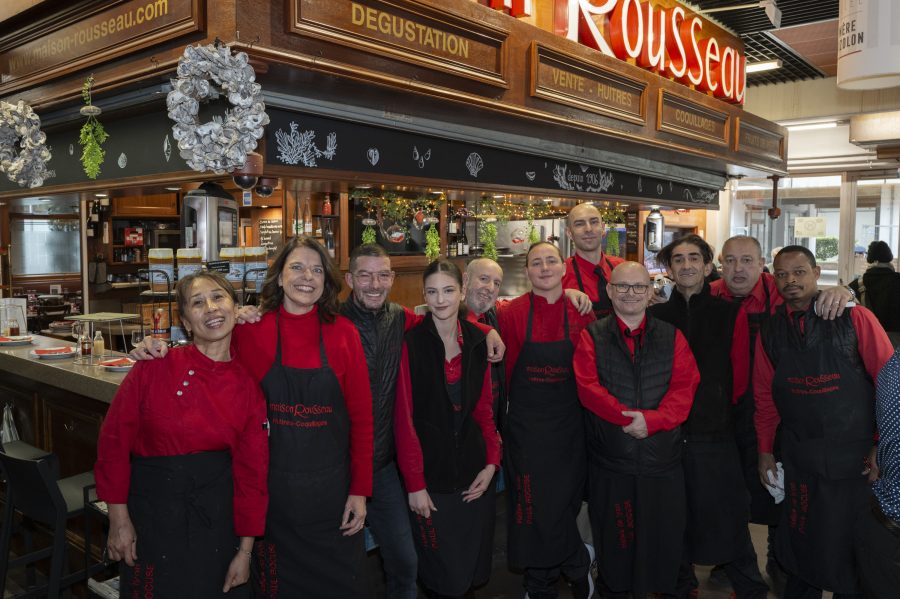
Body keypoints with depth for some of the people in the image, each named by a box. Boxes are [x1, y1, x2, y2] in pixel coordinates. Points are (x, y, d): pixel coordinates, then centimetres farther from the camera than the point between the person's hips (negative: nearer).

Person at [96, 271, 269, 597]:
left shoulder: (248, 386, -6)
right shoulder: (154, 367, -13)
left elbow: (252, 472, -2)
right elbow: (114, 440, -5)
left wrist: (245, 551, 0)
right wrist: (118, 518, -4)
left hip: (218, 515, 2)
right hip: (153, 512, -1)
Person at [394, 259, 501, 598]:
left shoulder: (477, 341, 3)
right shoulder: (411, 344, -10)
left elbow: (484, 408, 8)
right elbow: (404, 418, -10)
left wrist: (492, 462, -2)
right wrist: (414, 483, -12)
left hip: (474, 471, 4)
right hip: (430, 474, -4)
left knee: (474, 567, 15)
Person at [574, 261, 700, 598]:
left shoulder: (672, 337, 7)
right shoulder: (592, 337, 2)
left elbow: (684, 386, -5)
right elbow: (588, 388, -10)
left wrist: (653, 419, -20)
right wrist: (631, 417, -20)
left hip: (662, 458, 1)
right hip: (610, 461, -1)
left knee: (664, 541, 10)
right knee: (613, 543, 13)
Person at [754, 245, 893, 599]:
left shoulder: (854, 318, -7)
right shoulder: (771, 331, 3)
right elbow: (765, 394, 10)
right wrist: (764, 449, 9)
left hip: (855, 458, -3)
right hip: (798, 459, 3)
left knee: (853, 547, 10)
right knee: (801, 543, 15)